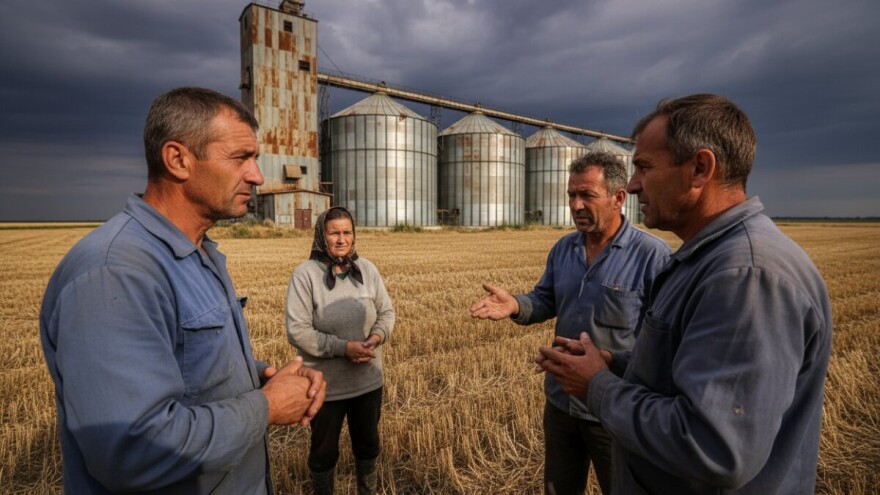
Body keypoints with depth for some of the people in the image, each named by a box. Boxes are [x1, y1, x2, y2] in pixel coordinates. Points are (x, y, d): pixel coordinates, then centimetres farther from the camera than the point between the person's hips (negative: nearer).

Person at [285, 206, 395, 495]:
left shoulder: (367, 269, -3)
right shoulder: (305, 274, -16)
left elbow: (386, 312, 3)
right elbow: (297, 331, -20)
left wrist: (377, 336, -17)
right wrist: (344, 347, -25)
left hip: (369, 381, 4)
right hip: (326, 386, -4)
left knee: (368, 444, 25)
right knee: (324, 450, 19)